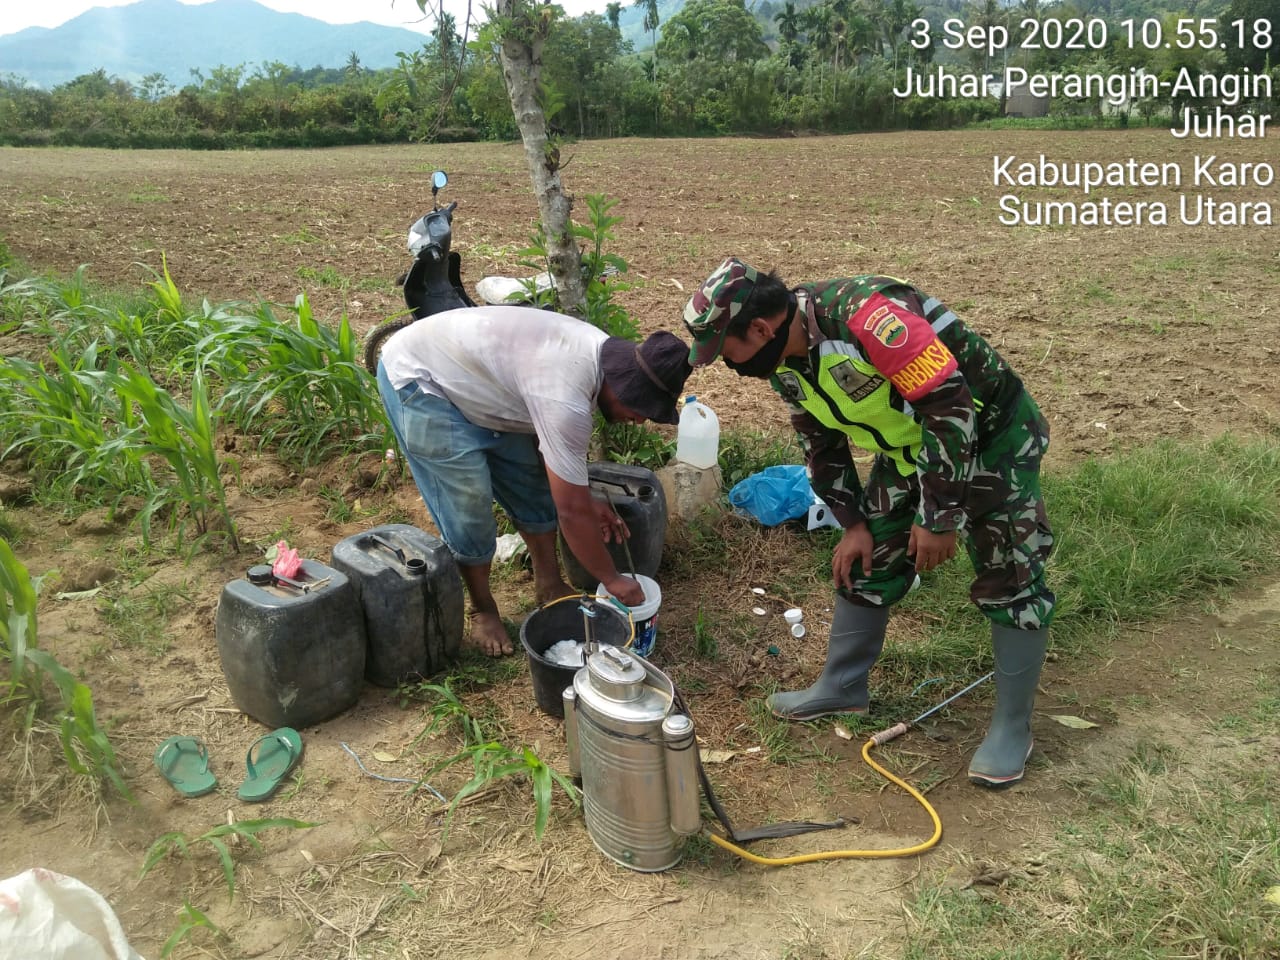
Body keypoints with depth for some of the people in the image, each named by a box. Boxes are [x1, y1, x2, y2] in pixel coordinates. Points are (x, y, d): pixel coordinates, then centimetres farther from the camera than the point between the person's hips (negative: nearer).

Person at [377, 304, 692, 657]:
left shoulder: (605, 352, -8)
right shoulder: (567, 399, -36)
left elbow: (548, 436, 7)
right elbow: (572, 512, -29)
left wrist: (586, 500, 3)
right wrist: (613, 580, -17)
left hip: (469, 378, 9)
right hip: (416, 379, -9)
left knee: (533, 483, 8)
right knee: (470, 507, -11)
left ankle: (549, 586, 23)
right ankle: (482, 609, 12)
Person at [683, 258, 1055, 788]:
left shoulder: (863, 315, -35)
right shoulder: (787, 364, -7)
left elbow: (951, 406, -32)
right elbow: (823, 445, 7)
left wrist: (938, 517, -26)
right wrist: (853, 522, 4)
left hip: (990, 435, -7)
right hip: (911, 449, 8)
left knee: (1010, 581, -3)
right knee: (865, 565, 10)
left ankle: (1012, 729, 13)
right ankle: (841, 687, 27)